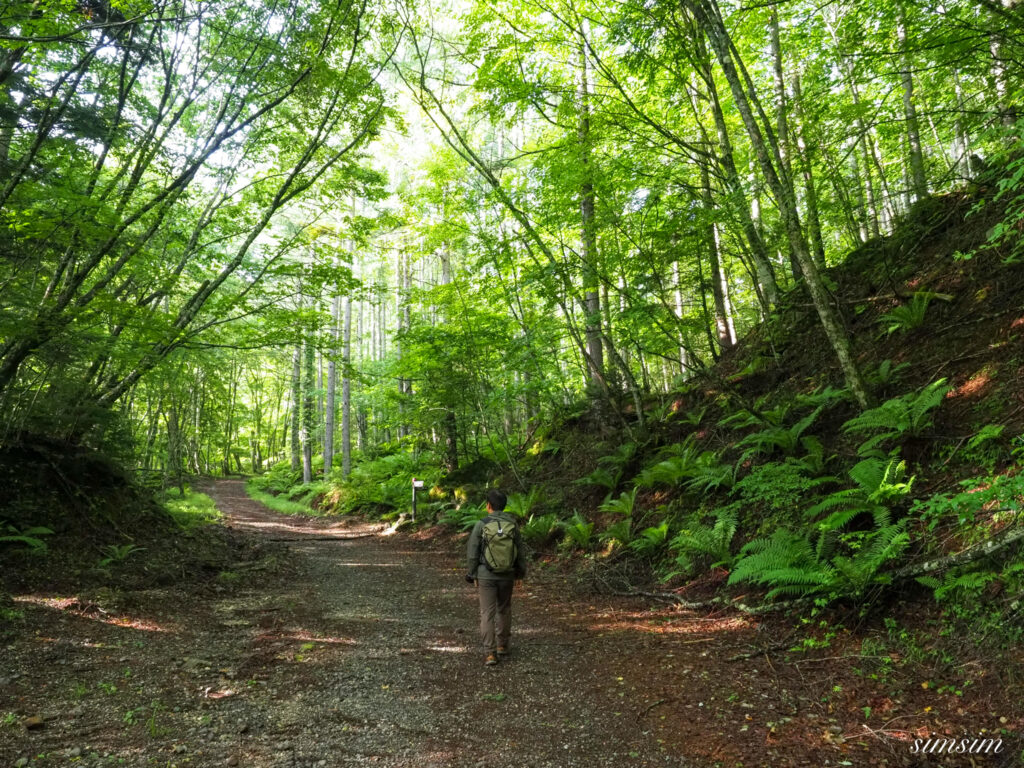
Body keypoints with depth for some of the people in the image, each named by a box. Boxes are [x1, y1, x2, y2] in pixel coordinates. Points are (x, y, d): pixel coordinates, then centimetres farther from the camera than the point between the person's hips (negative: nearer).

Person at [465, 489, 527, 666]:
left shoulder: (481, 525, -13)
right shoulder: (512, 524, -6)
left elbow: (472, 552, -9)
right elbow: (520, 551, 1)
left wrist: (471, 575, 3)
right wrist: (520, 572, 14)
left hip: (486, 575, -2)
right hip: (507, 576, 3)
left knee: (487, 614, 3)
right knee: (504, 610, 21)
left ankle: (490, 653, -1)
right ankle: (502, 645, 32)